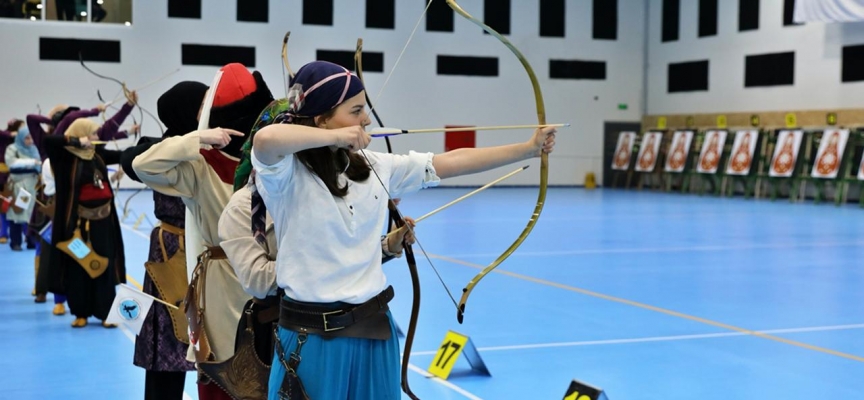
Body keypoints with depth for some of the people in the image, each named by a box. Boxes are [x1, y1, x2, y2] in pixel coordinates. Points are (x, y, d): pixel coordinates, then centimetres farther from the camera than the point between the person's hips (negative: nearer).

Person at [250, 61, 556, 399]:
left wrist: (529, 148, 7)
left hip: (374, 327, 6)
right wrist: (337, 138, -22)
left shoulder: (373, 166, 5)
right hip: (313, 335, -6)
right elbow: (265, 138, -36)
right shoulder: (286, 174, -14)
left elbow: (451, 163, 7)